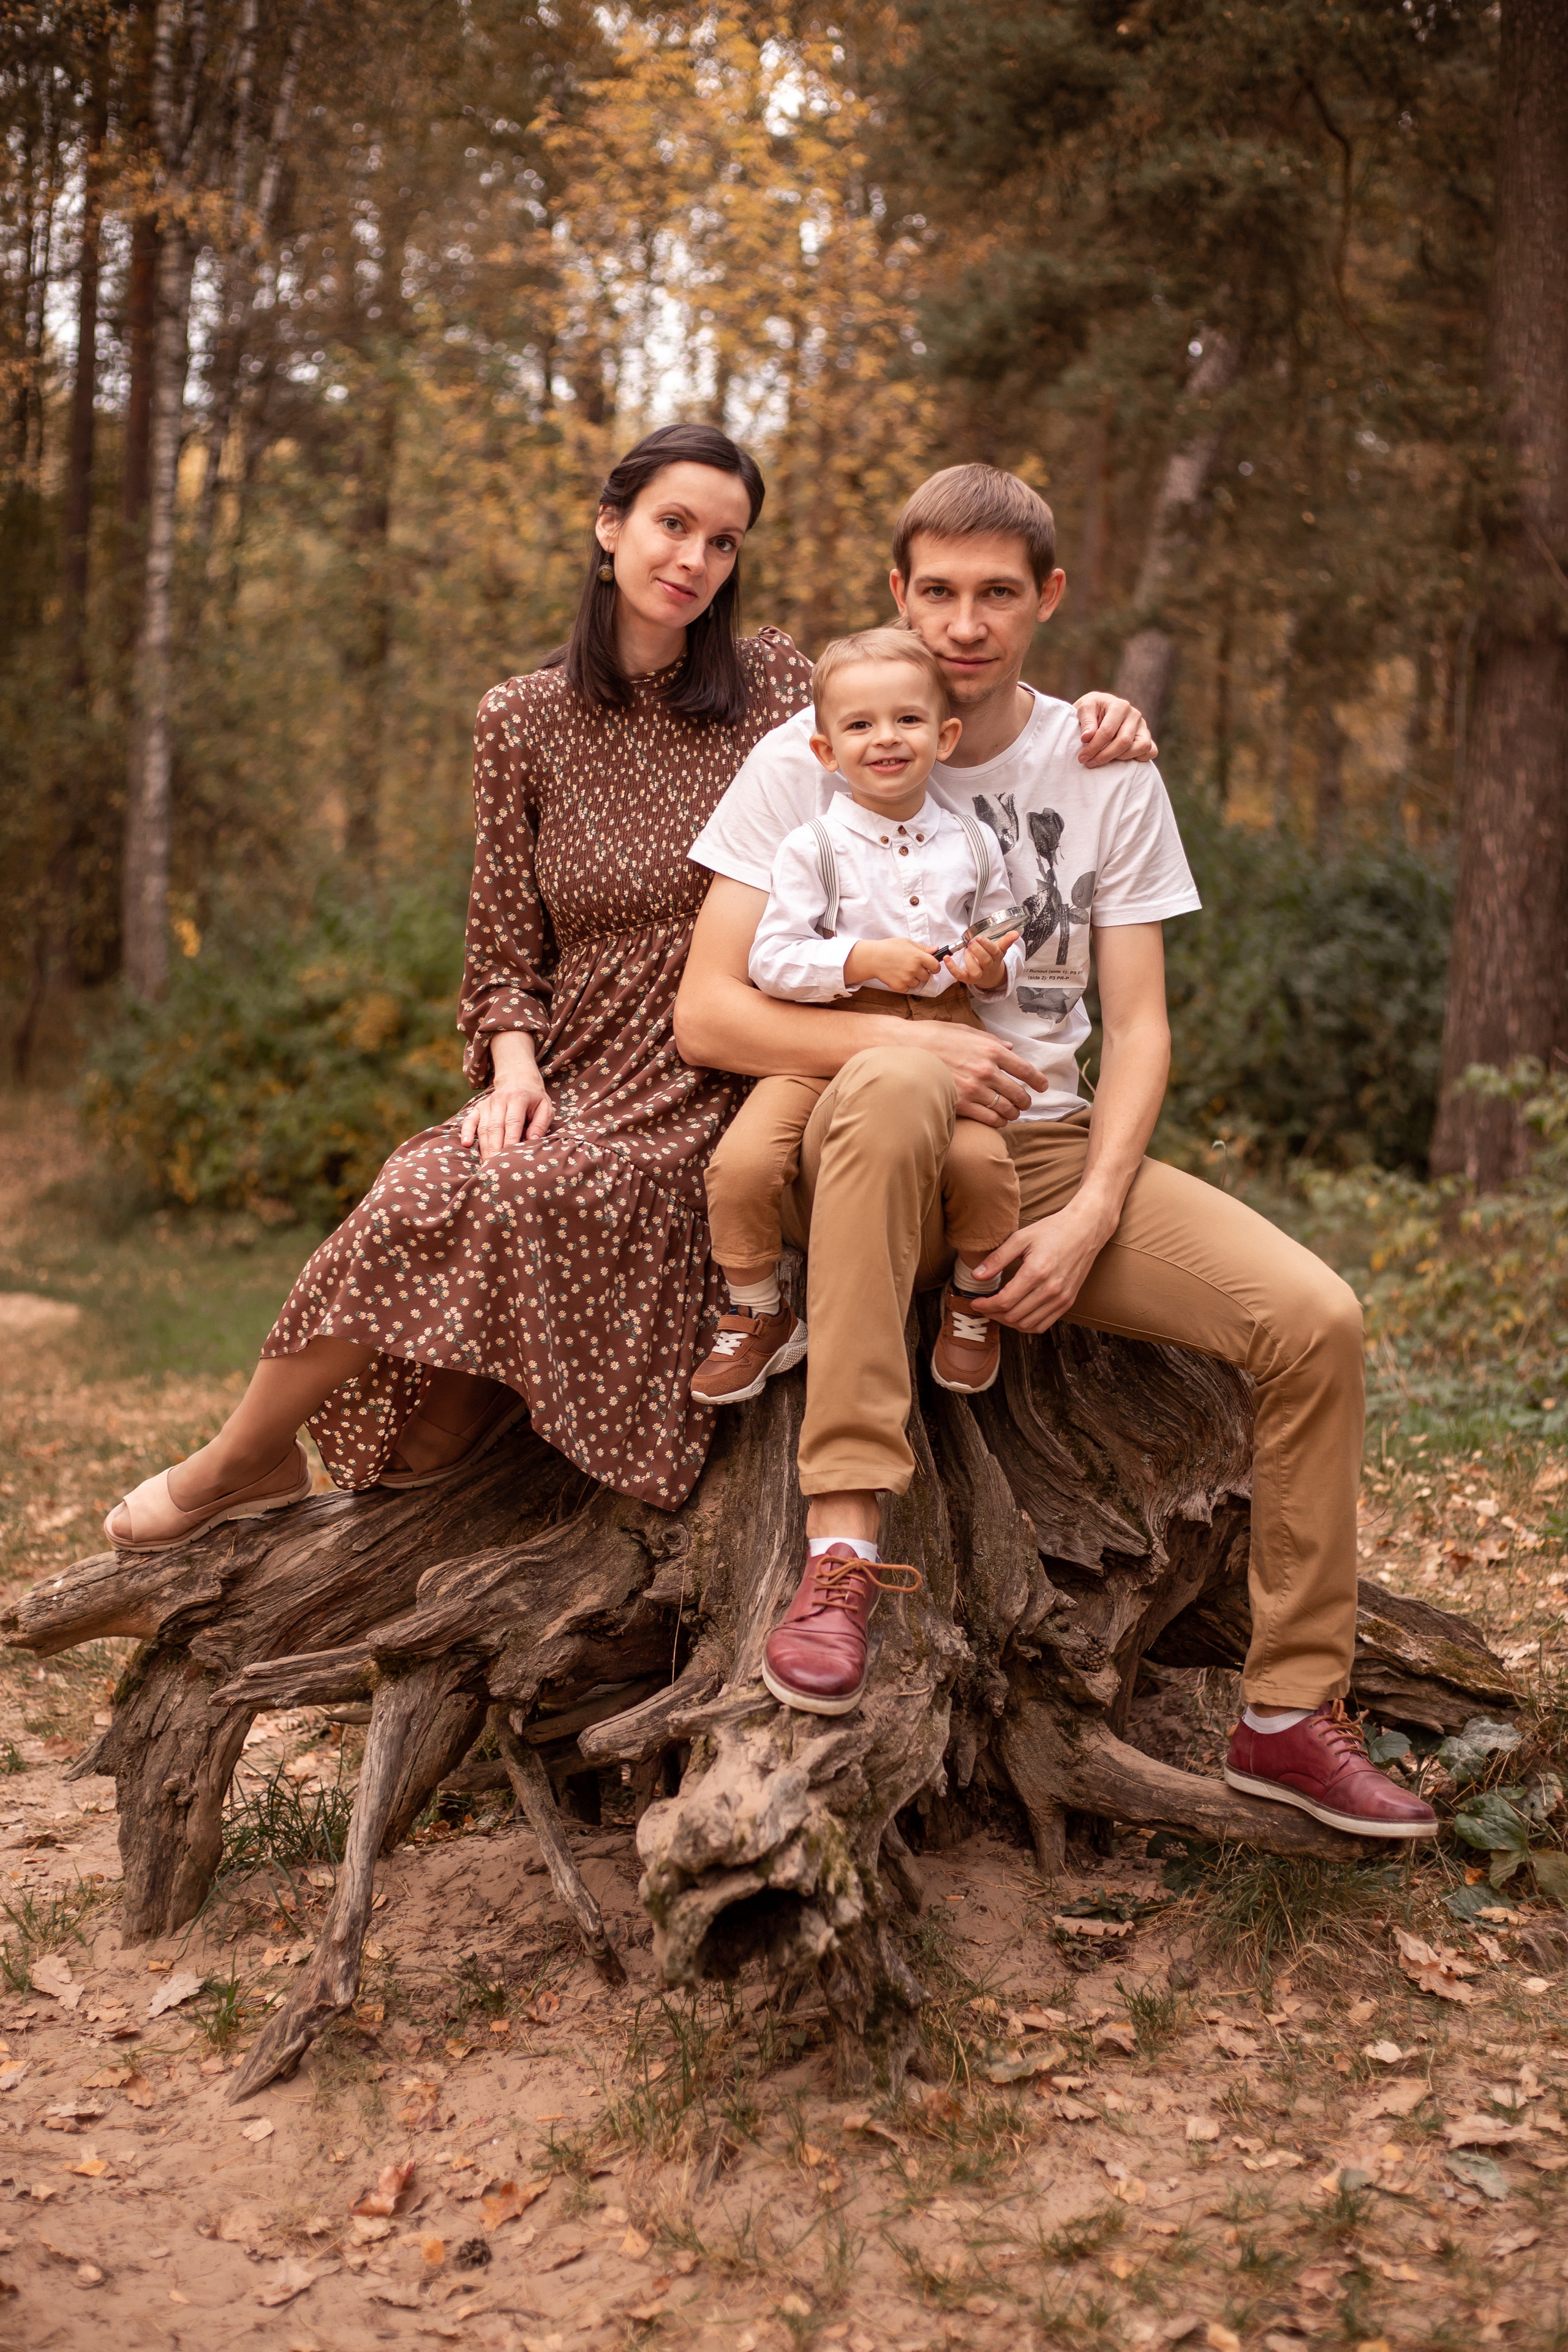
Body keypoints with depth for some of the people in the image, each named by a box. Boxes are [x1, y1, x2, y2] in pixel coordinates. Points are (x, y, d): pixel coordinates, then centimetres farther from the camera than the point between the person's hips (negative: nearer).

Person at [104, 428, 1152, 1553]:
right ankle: (245, 1457, -4)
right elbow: (505, 942, 9)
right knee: (425, 1193, -30)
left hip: (708, 1089, -2)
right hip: (571, 1071, 2)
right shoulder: (521, 719, 9)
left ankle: (247, 1462, -10)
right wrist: (513, 1061, -9)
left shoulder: (774, 683, 7)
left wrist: (1078, 734, -7)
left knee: (517, 1195, -30)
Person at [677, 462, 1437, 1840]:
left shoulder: (1107, 775, 8)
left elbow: (1138, 1025, 4)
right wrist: (908, 1043, -22)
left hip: (1049, 1147, 4)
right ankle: (842, 1549, -39)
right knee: (898, 1081, -41)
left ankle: (1291, 1715, 0)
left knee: (1315, 1318, -16)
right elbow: (707, 1016, -8)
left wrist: (1092, 1211, -13)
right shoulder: (808, 761, -1)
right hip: (860, 1154, -3)